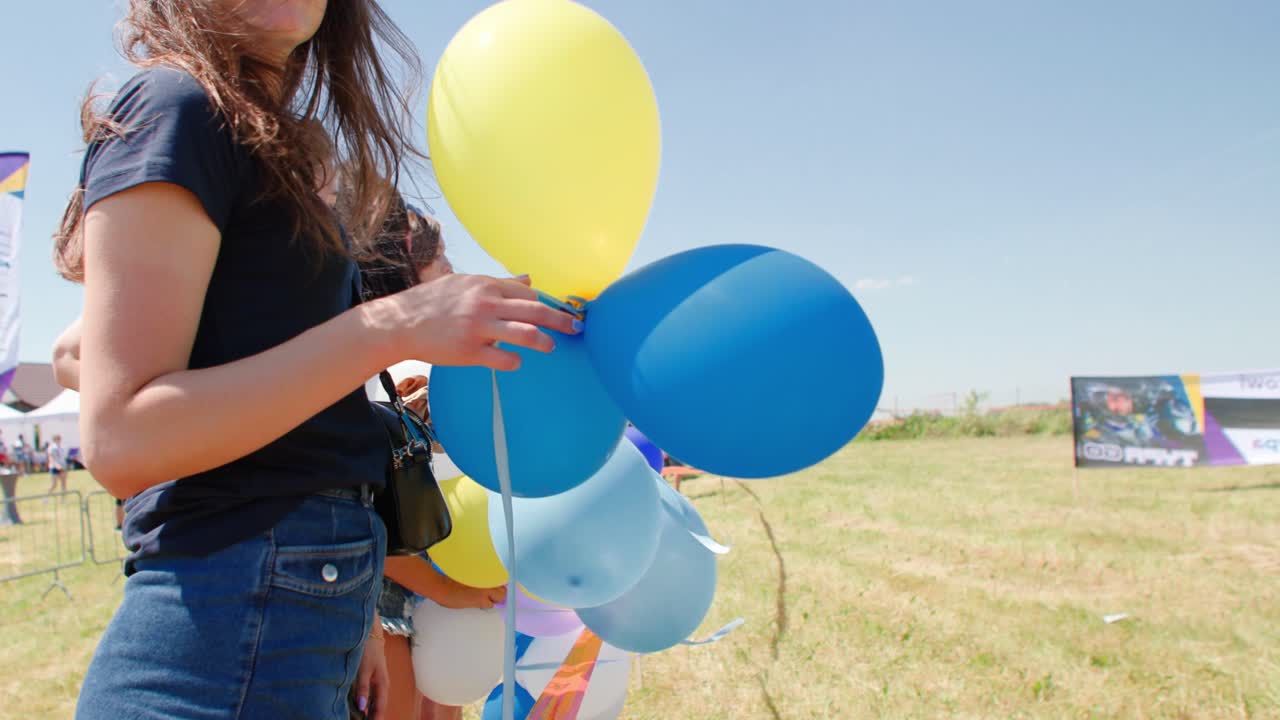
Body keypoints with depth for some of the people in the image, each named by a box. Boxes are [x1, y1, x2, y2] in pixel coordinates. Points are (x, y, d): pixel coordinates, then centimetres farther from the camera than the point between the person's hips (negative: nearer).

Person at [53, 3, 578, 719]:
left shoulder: (268, 151, 15)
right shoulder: (175, 105, -10)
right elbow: (119, 439, -19)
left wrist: (349, 615, 13)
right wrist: (392, 326, -23)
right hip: (226, 638, -9)